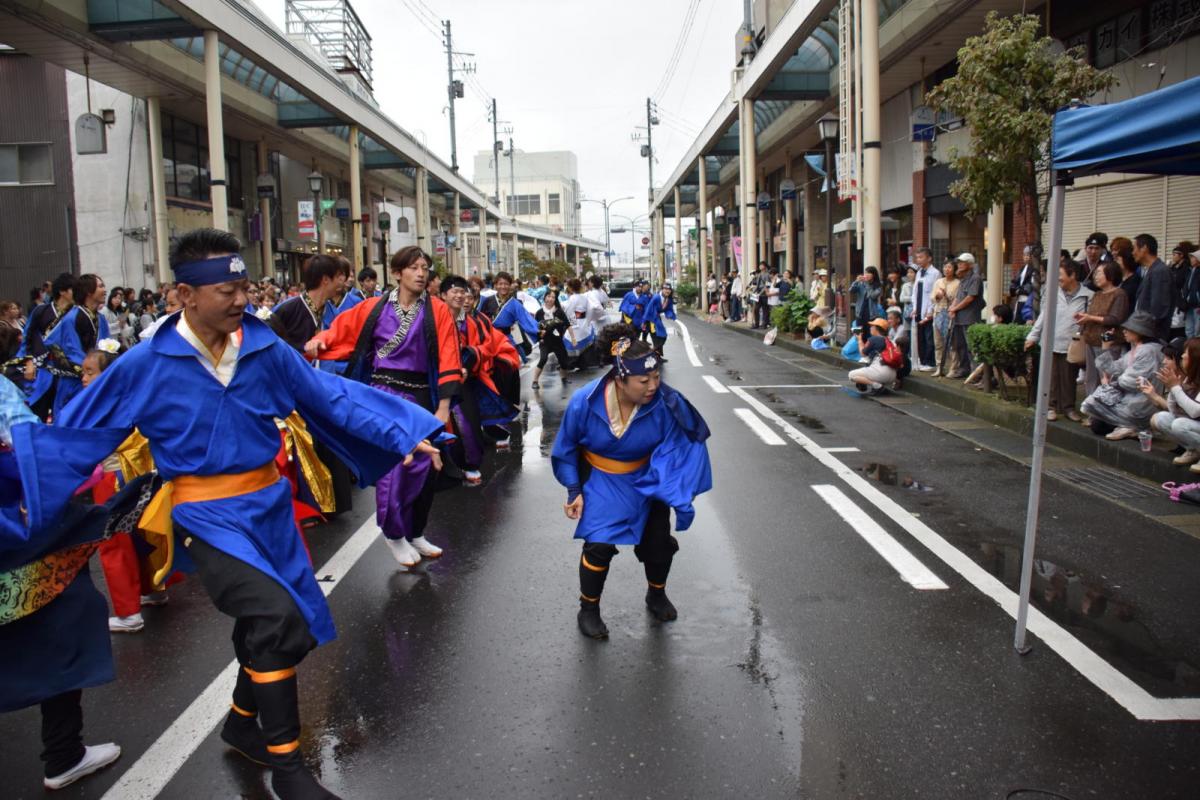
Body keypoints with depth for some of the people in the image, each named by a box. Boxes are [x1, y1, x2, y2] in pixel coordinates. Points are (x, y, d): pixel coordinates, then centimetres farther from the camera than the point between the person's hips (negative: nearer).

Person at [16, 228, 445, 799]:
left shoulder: (266, 348, -5)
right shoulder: (146, 365, -11)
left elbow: (332, 397, -1)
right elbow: (78, 431, -5)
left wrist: (403, 435, -4)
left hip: (268, 504, 5)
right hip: (207, 516, -4)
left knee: (286, 628, 15)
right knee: (274, 618, -20)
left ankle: (243, 722, 45)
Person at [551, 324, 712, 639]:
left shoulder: (665, 402, -29)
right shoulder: (585, 401, -27)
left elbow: (672, 450, -19)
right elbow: (567, 448, -9)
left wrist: (680, 495, -31)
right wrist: (574, 491, -8)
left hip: (647, 478, 2)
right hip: (602, 482, -2)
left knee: (658, 540, 12)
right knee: (599, 543, -12)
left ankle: (656, 595, 45)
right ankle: (588, 610, 16)